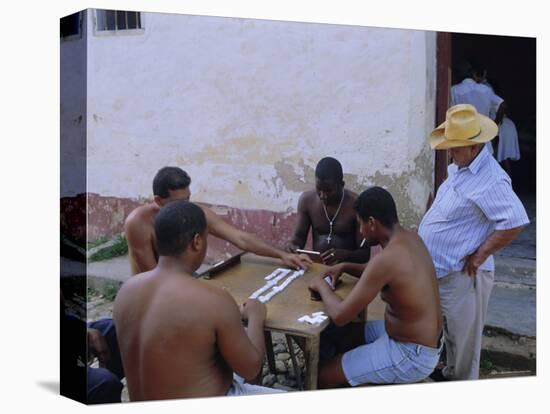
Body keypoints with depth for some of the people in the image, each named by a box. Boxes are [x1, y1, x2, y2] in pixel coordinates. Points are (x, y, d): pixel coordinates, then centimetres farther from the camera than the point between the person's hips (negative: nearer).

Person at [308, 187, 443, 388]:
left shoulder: (387, 258, -30)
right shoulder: (410, 238, -1)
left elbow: (340, 316, -27)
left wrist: (322, 286, -9)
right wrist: (345, 267, 8)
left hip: (412, 355, -9)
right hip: (423, 339, 9)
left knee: (323, 376, -2)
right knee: (333, 334, 20)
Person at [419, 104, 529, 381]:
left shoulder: (490, 180, -24)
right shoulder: (458, 168, 7)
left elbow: (515, 221, -30)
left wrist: (480, 254, -23)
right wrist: (423, 231, 14)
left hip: (462, 275, -9)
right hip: (442, 270, 9)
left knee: (464, 336, 9)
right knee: (450, 330, 25)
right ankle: (450, 373, 44)